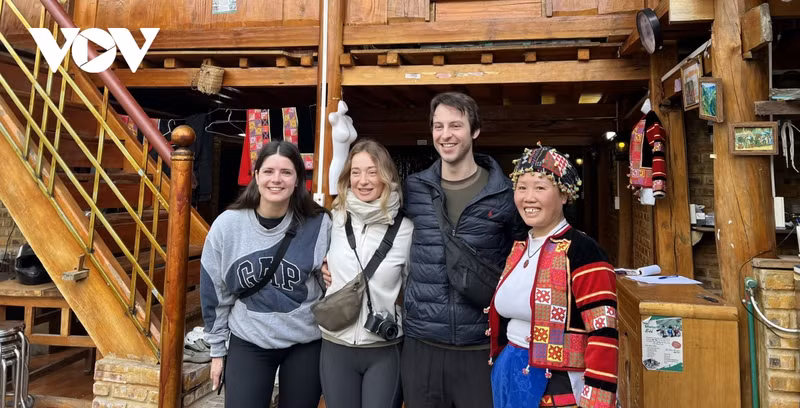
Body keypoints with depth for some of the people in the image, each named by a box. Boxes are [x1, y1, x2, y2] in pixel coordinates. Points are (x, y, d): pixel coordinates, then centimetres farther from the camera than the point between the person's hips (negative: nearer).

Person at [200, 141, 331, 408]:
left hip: (306, 344, 0)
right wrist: (217, 348, 7)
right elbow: (215, 291, 2)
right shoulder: (227, 225, -8)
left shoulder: (319, 224, -11)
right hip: (247, 342, 0)